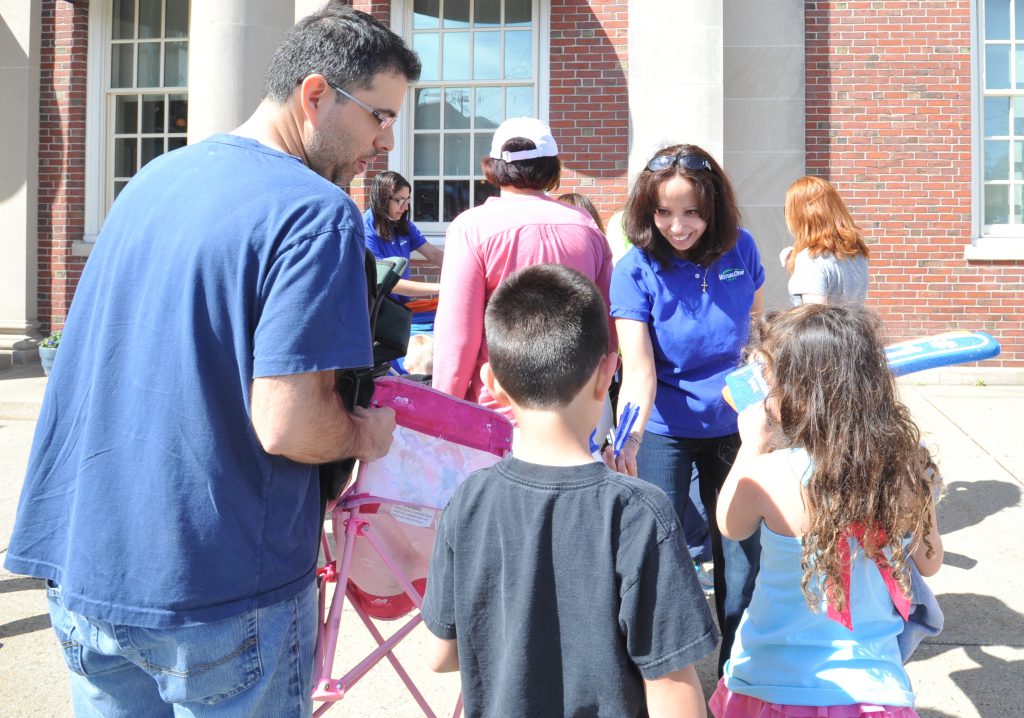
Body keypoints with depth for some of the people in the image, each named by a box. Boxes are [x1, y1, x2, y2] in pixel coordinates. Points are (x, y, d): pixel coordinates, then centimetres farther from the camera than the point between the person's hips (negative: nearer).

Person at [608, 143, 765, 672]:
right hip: (664, 429, -2)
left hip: (732, 425, 3)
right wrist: (629, 439, -42)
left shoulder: (740, 249, -7)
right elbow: (638, 368, -25)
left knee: (740, 556, 9)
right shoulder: (636, 268, -16)